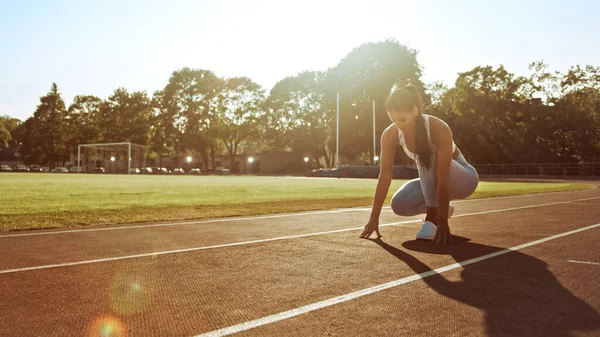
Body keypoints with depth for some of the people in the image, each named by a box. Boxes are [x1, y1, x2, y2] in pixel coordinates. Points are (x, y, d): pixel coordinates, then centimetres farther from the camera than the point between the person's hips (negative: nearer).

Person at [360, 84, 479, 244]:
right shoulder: (390, 134, -21)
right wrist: (374, 218, -24)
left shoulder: (439, 129, -34)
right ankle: (437, 210, 9)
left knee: (427, 159, -35)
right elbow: (384, 176, -22)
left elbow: (443, 179, -38)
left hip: (463, 178, -5)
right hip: (431, 180, 5)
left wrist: (443, 222, -42)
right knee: (399, 204, -22)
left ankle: (433, 219, -22)